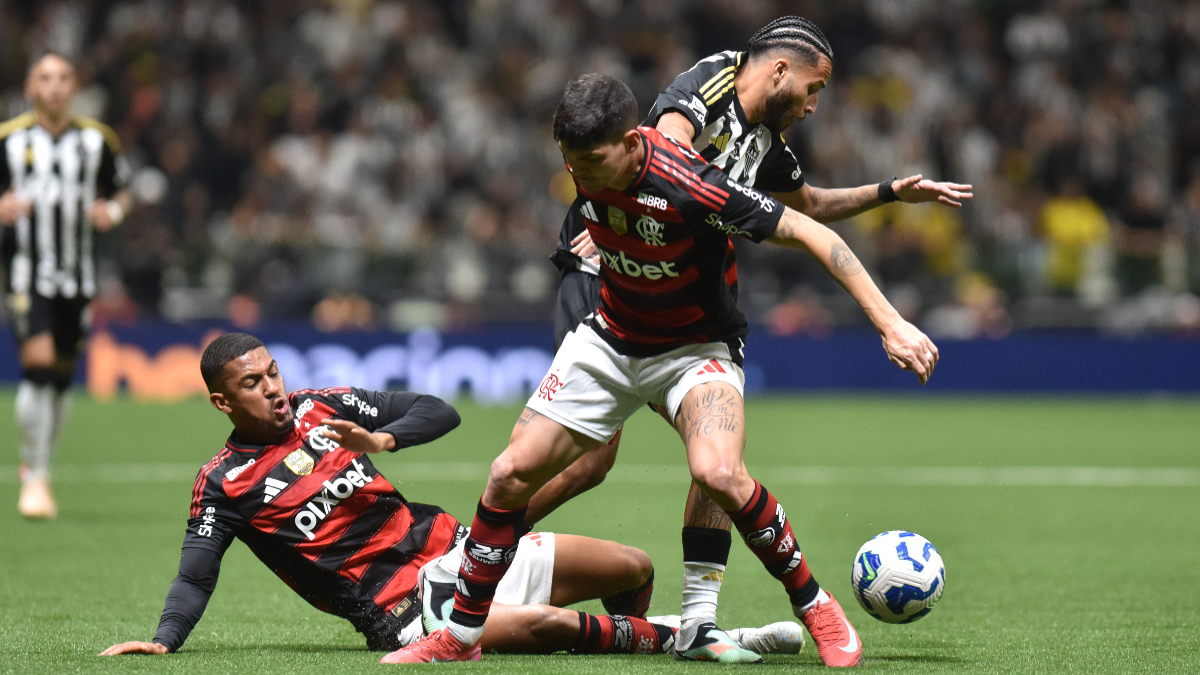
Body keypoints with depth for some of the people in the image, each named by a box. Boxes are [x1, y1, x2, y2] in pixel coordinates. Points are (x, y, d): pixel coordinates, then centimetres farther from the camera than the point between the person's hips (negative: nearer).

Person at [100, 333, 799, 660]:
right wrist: (165, 638, -25)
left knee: (634, 568, 2)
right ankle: (680, 640, -15)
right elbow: (195, 577, -7)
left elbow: (440, 412, 12)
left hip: (450, 547, 7)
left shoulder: (323, 408, 10)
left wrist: (381, 440, -7)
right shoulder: (225, 485, -3)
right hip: (399, 605, -7)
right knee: (541, 624, -33)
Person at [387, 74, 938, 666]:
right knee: (510, 474, -4)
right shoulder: (588, 161, -13)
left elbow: (811, 235, -26)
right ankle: (460, 635, 12)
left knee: (717, 473, -32)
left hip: (694, 346, -5)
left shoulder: (687, 188, -31)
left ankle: (817, 609, -11)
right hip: (610, 338, 6)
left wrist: (890, 324, -29)